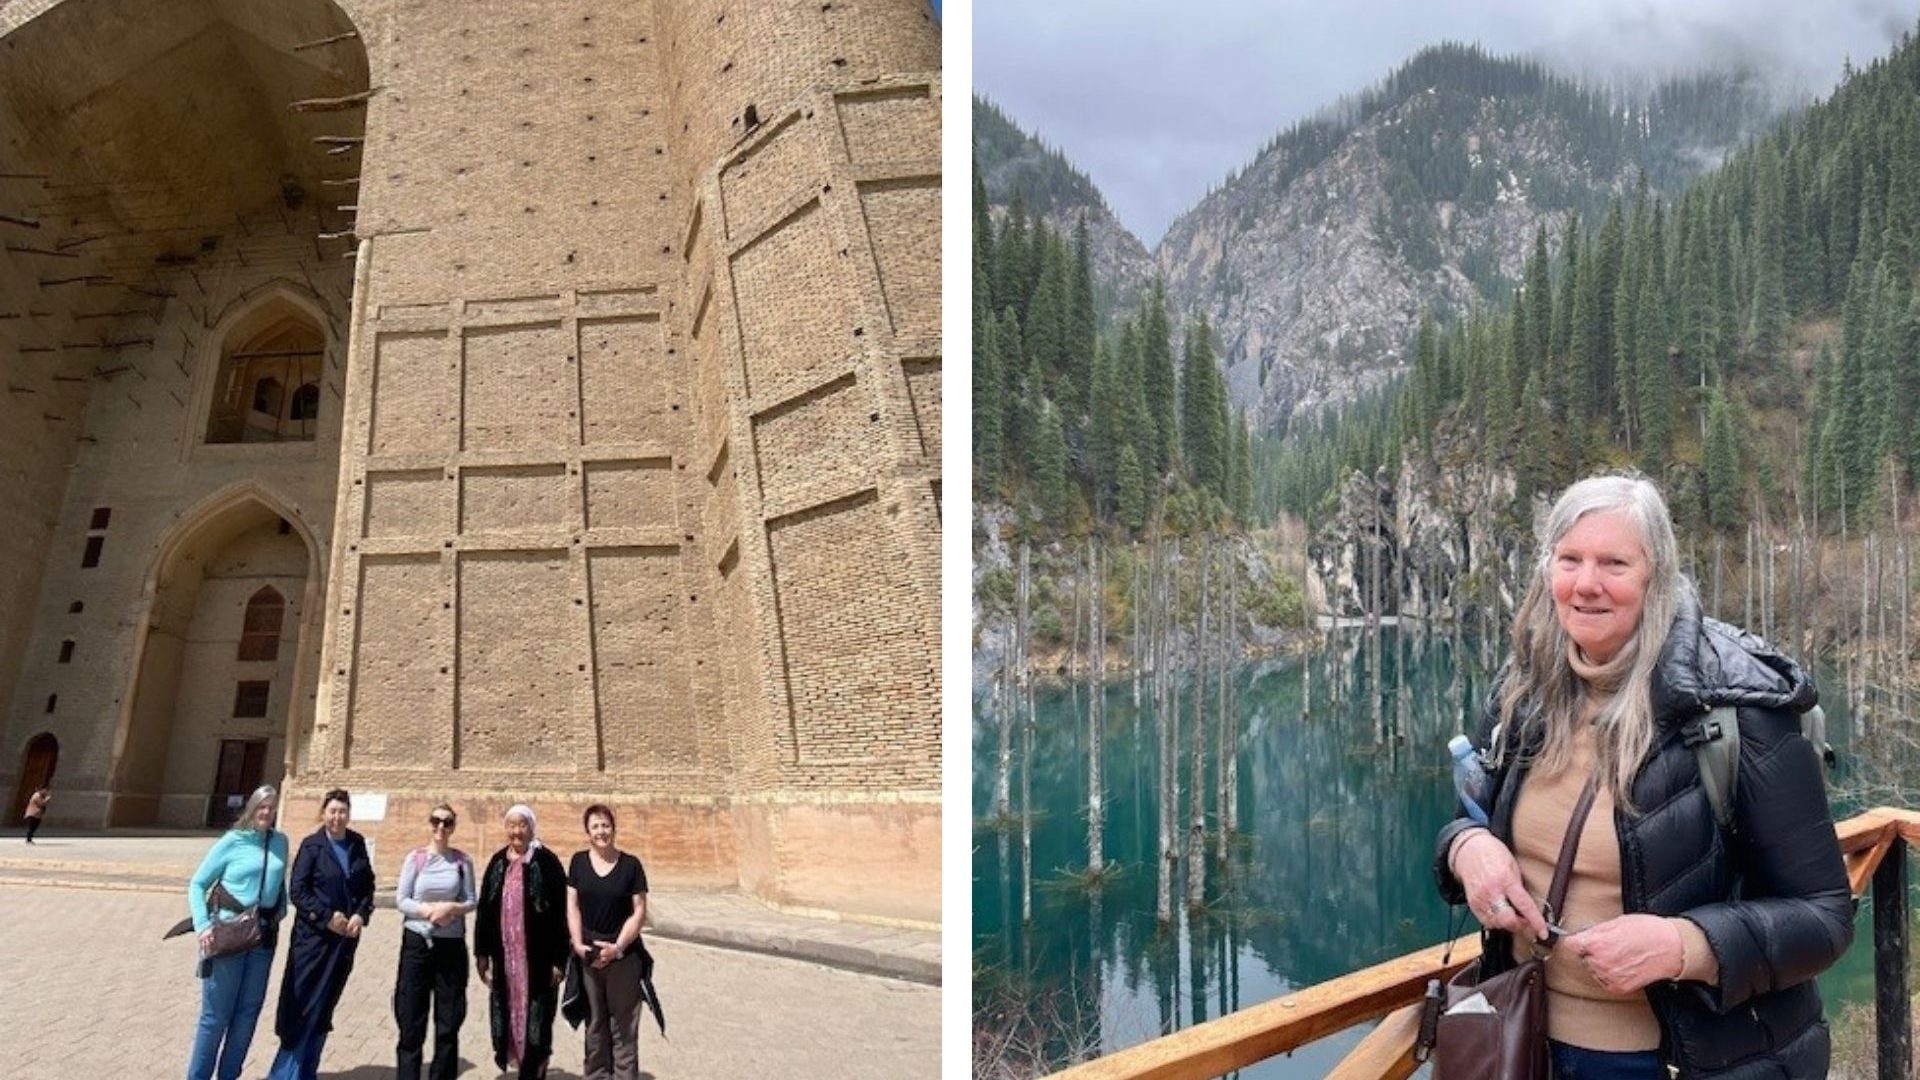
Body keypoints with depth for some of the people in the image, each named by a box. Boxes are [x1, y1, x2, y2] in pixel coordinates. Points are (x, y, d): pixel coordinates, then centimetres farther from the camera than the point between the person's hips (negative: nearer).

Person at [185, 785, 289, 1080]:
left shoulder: (280, 841, 4)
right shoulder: (231, 842, -6)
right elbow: (197, 884, -3)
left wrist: (279, 916, 0)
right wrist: (203, 925, -13)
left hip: (263, 935, 4)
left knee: (248, 1010, 9)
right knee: (216, 1012, 0)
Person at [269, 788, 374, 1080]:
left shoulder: (357, 844, 7)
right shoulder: (312, 845, -6)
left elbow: (368, 885, 9)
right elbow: (297, 890, -10)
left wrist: (361, 915, -7)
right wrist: (327, 917, -17)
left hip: (346, 937, 4)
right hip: (314, 935, -4)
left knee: (325, 1005, 10)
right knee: (304, 1004, -2)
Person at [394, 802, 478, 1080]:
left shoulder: (462, 860, 2)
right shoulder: (415, 858, -1)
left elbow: (470, 901, 3)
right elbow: (401, 900, -4)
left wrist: (452, 908, -17)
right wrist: (428, 910, -18)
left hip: (452, 945, 1)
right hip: (417, 942, -1)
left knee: (449, 1021, 6)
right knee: (411, 1020, 2)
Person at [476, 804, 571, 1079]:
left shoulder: (547, 861, -7)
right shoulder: (498, 862, 8)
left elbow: (560, 913, -9)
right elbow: (484, 908, 11)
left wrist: (558, 959, -11)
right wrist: (481, 952, 7)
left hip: (537, 956, -5)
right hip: (505, 954, 5)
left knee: (535, 1017, -1)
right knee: (510, 1012, 9)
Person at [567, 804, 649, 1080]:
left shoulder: (630, 865, -3)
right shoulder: (579, 861, 4)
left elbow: (639, 912, -3)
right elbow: (572, 906, 5)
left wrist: (617, 947, -12)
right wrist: (578, 943, -7)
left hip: (623, 955, -2)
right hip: (587, 955, 2)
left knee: (623, 1025, 2)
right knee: (595, 1023, 11)